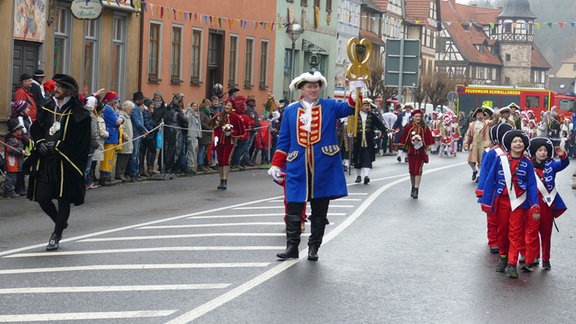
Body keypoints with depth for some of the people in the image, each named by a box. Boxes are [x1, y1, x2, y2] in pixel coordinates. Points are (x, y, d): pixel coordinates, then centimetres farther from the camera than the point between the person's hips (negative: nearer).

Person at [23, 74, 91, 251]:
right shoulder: (47, 108, 10)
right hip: (45, 161, 5)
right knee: (42, 197, 6)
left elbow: (80, 140, -12)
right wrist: (41, 142, -3)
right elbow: (35, 128, 16)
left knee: (63, 199, 0)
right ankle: (60, 222, 32)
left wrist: (56, 146, -15)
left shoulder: (79, 114, -8)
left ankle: (56, 236, 12)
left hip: (65, 163, -5)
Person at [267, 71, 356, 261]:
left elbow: (349, 108, -9)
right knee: (294, 209, 0)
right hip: (298, 168, 1)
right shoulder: (290, 111, 10)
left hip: (323, 168, 0)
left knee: (319, 211, 6)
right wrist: (276, 164, 5)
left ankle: (313, 248, 15)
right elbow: (284, 140, 11)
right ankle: (292, 247, 8)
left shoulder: (329, 107, 7)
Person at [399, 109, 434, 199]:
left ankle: (416, 190, -8)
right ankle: (413, 188, 24)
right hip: (411, 151, 2)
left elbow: (428, 140, 1)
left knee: (418, 170, -8)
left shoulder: (425, 128, -2)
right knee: (411, 170, 8)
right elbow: (404, 140, 6)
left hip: (421, 152, -2)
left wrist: (427, 148, -7)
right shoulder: (408, 128, 1)